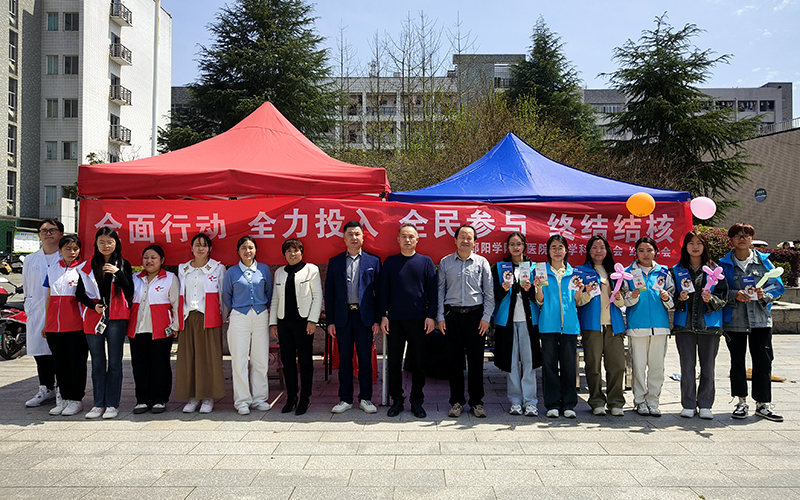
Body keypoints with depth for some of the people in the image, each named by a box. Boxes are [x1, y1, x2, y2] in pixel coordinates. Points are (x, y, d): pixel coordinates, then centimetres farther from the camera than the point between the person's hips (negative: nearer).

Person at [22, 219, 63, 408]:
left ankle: (62, 390, 7)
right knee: (41, 353, 8)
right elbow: (27, 290, 19)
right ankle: (46, 389, 19)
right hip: (38, 314, 4)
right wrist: (29, 311, 10)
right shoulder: (30, 260, 15)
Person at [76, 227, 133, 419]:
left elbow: (129, 292, -3)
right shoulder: (87, 266, 9)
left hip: (116, 318, -2)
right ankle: (98, 404, 14)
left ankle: (112, 404, 8)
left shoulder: (123, 265, 5)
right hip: (93, 317, 2)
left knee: (114, 362, 1)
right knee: (97, 362, 7)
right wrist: (93, 305, -6)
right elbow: (80, 293, 11)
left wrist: (118, 273, -15)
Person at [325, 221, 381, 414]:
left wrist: (377, 319, -3)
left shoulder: (373, 261, 6)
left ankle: (365, 398, 15)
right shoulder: (334, 262, 9)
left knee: (365, 359, 4)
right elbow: (329, 293, 7)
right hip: (342, 316, 1)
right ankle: (345, 399, 17)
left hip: (365, 316, -1)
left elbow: (378, 292, 3)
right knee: (344, 359, 7)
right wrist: (330, 321, 1)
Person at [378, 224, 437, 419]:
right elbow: (383, 290, 7)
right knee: (394, 362, 5)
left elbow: (432, 291, 4)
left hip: (418, 319, -1)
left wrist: (431, 316, -4)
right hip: (394, 319, 1)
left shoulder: (426, 262, 6)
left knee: (418, 362, 5)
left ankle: (417, 401, 16)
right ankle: (396, 400, 17)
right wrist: (383, 316, 0)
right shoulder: (390, 262, 8)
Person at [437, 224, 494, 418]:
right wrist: (440, 317, 1)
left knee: (476, 360, 3)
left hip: (475, 314, 0)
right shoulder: (445, 262, 7)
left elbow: (489, 292, 6)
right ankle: (457, 401, 15)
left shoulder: (482, 262, 6)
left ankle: (476, 402, 15)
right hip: (452, 315, 1)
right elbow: (440, 290, 8)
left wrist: (486, 317, -1)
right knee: (454, 360, 4)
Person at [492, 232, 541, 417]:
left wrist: (529, 289, -14)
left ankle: (530, 402, 4)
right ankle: (515, 400, 10)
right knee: (511, 361, 1)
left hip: (528, 318, 0)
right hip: (508, 319, 0)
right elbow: (495, 296, 5)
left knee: (529, 360, -3)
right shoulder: (500, 267, 10)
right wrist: (503, 289, -15)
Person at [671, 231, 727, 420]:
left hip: (710, 325, 0)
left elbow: (723, 296, 2)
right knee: (687, 366, 2)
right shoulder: (677, 270, 8)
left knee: (708, 367, 4)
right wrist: (679, 298, -12)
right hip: (684, 324, 0)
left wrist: (711, 299, -17)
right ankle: (688, 405, 12)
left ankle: (705, 405, 15)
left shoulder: (715, 269, 5)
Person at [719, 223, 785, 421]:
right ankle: (741, 402, 20)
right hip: (734, 320, 0)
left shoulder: (763, 261, 5)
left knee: (763, 362, -1)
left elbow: (778, 286, 4)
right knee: (737, 362, 7)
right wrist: (735, 295, -19)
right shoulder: (725, 264, 2)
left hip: (761, 319, 0)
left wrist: (764, 294, -15)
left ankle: (763, 404, 9)